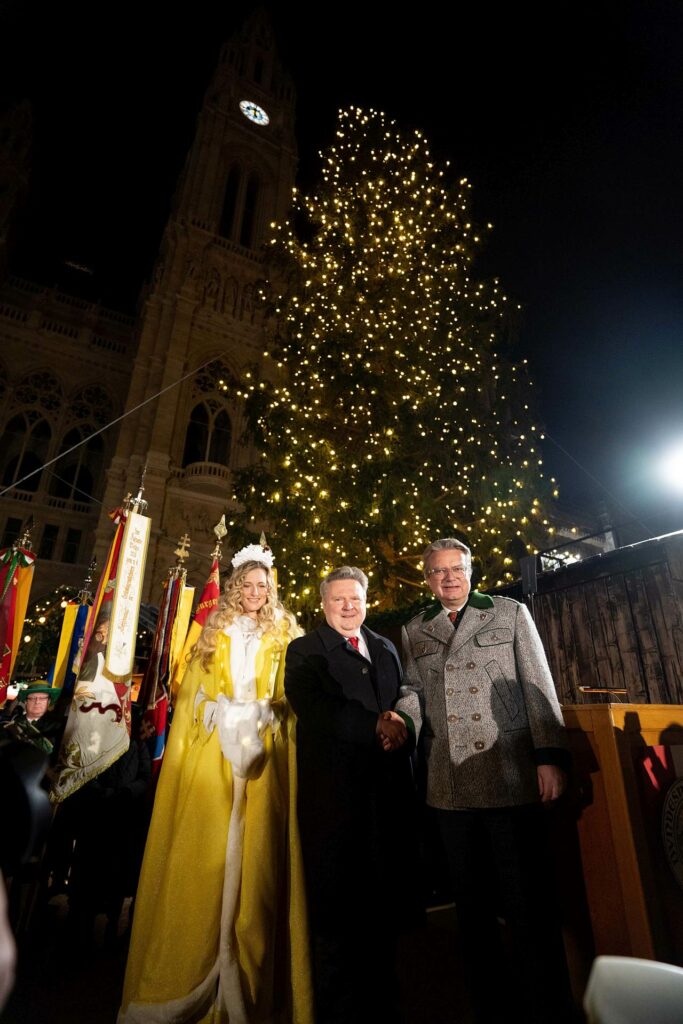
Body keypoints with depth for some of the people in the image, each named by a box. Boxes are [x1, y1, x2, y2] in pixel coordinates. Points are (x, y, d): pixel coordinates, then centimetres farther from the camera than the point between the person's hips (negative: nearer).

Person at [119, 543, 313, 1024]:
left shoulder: (284, 637, 9)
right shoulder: (214, 633, 12)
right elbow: (194, 692, 10)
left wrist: (260, 713, -8)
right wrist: (222, 711, -3)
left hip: (264, 753, -1)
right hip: (213, 751, 1)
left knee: (255, 858, 0)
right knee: (204, 854, 1)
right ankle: (192, 982, 17)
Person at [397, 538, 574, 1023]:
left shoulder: (511, 612, 3)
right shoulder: (415, 630, 11)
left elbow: (538, 686, -1)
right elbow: (413, 688, 8)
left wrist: (550, 756, -8)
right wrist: (400, 718, -14)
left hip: (511, 777, -3)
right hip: (451, 784, 3)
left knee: (528, 902, 4)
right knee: (472, 902, 16)